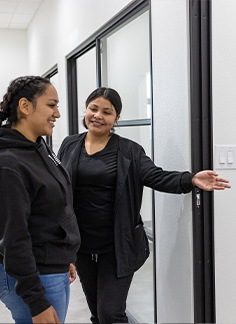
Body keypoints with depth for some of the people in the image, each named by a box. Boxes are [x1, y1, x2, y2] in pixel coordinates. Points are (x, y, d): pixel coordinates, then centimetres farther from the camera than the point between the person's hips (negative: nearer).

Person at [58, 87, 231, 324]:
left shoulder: (129, 151, -4)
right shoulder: (70, 146, 4)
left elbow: (156, 177, -13)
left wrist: (192, 179, -30)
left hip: (117, 245, -3)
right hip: (81, 244, 4)